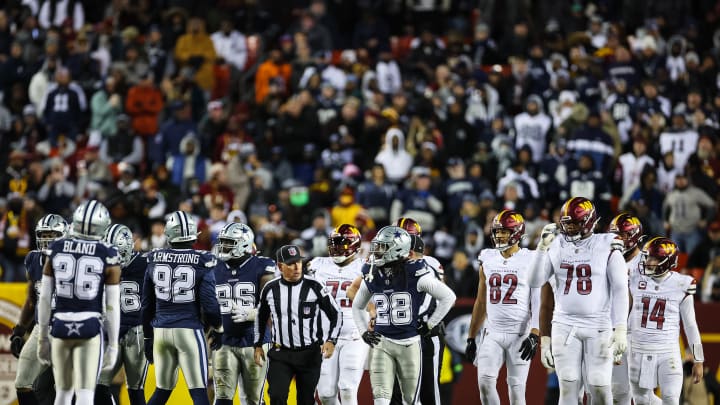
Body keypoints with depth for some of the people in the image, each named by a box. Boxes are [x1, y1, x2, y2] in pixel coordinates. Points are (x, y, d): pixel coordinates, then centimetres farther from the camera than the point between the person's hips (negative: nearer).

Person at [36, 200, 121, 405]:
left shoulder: (56, 250, 2)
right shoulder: (108, 256, -5)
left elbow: (45, 298, 5)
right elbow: (112, 306, -4)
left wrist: (43, 337, 14)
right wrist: (113, 345, 4)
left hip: (60, 327, 3)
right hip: (90, 330, -3)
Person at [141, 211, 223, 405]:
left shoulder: (154, 261, 4)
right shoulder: (202, 263, -7)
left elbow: (147, 305, 10)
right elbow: (209, 303, -9)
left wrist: (148, 338, 20)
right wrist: (217, 325, 13)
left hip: (161, 330, 4)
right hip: (189, 330, -4)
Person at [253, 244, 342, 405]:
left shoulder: (314, 287, -8)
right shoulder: (270, 289, 0)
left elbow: (335, 315, -2)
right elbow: (261, 317, 18)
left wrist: (331, 341, -16)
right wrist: (258, 345, 14)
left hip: (310, 354, -1)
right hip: (280, 355, 1)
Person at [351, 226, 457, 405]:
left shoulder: (415, 274, -10)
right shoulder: (371, 276, 4)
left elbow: (448, 297, -4)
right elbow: (357, 306, 22)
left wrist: (429, 325, -2)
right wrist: (364, 332, 9)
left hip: (409, 343, -3)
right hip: (382, 344, 3)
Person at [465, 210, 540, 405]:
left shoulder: (530, 261, -2)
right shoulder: (488, 260, 12)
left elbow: (538, 303, -6)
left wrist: (534, 335, -18)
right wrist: (471, 338, 16)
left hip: (520, 335, -4)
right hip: (492, 334, 4)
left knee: (516, 389, -3)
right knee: (485, 381, -13)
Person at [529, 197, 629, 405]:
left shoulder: (607, 247, -3)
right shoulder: (557, 247, 7)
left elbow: (620, 290, -5)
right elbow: (535, 281, 1)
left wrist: (621, 329, -12)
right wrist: (543, 247, -10)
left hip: (598, 327, -3)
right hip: (565, 326, 3)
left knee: (600, 387, -4)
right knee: (568, 387, -1)